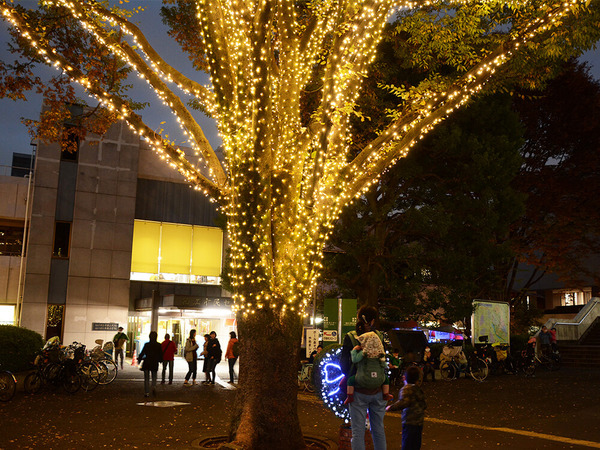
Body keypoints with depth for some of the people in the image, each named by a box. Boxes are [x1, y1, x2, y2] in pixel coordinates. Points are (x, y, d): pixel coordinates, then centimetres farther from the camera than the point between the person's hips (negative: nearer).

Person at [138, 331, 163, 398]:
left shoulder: (146, 345, -9)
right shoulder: (158, 345, -4)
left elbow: (142, 353, -7)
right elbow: (161, 355, 2)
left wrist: (139, 359, 8)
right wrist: (160, 360, 19)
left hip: (146, 363, -1)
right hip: (155, 364, 1)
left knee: (146, 378, 9)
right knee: (154, 377, 16)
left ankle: (147, 393, 7)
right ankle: (154, 387, -10)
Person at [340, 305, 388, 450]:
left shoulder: (350, 337, -7)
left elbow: (344, 364, -4)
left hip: (359, 391, -2)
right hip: (378, 390, 3)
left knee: (358, 431, 4)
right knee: (378, 429, 16)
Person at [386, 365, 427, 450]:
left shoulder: (406, 389, -11)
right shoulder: (418, 389, 10)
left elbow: (404, 402, -27)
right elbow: (424, 405, 17)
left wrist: (391, 407, -19)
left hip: (410, 422, -7)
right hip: (420, 421, 8)